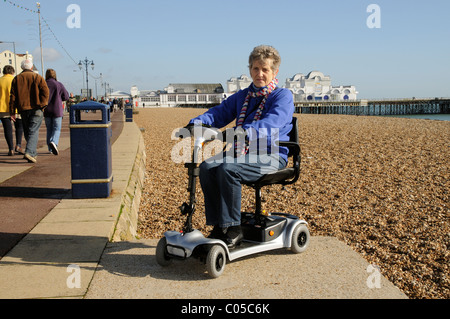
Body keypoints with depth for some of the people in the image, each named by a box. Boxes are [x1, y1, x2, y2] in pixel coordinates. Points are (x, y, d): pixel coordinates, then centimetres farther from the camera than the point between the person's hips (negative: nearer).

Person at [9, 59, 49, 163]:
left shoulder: (16, 79, 10)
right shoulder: (38, 77, 3)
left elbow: (12, 96, 6)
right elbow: (45, 92, -8)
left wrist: (12, 112, 6)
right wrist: (42, 104, -7)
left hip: (23, 109, 3)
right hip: (36, 109, -3)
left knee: (27, 131, 15)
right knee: (33, 131, -7)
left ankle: (33, 152, 22)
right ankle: (29, 152, -22)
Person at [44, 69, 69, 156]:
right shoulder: (59, 85, -5)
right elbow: (66, 97, -1)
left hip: (46, 111, 2)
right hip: (57, 110, -2)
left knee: (49, 129, 13)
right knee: (57, 129, 1)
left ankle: (50, 148, 16)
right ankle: (54, 142, -26)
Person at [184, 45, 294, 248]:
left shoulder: (283, 96, -2)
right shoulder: (242, 97, 19)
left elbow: (272, 123, -22)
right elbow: (219, 113, 9)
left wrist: (247, 132, -41)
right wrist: (197, 123, -13)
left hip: (271, 156, -6)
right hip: (241, 153, 7)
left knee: (228, 170, -31)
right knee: (207, 167, -19)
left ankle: (233, 229, -19)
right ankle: (217, 226, -10)